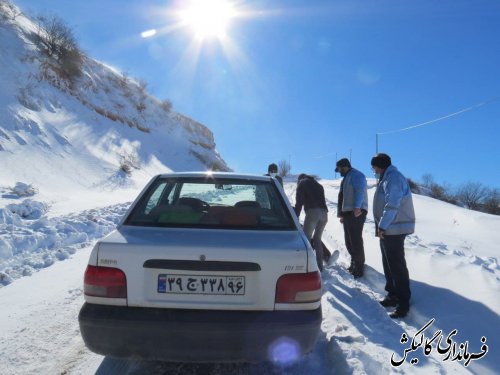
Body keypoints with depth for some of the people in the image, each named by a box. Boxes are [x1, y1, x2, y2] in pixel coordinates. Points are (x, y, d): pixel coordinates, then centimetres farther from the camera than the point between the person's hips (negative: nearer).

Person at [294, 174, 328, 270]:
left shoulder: (302, 183, 16)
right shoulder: (318, 185, 34)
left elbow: (299, 202, 5)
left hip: (312, 212, -6)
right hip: (324, 213, 6)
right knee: (317, 239, 15)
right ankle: (319, 265, 14)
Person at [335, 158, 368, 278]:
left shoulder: (356, 175, -6)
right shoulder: (346, 178, 26)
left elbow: (360, 191, -22)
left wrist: (357, 207, -36)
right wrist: (342, 213, 25)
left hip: (356, 213, -10)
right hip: (348, 213, 10)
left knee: (356, 240, -11)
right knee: (349, 241, 13)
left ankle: (358, 269, -8)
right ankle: (354, 264, 23)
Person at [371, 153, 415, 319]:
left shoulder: (393, 177, -15)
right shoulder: (387, 178, 17)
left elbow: (392, 205, -24)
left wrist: (382, 226, -21)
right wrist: (381, 227, 15)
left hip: (393, 230, -10)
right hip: (388, 230, 10)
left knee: (397, 265, -6)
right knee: (389, 264, 17)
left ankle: (403, 302, 1)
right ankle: (393, 294, 28)